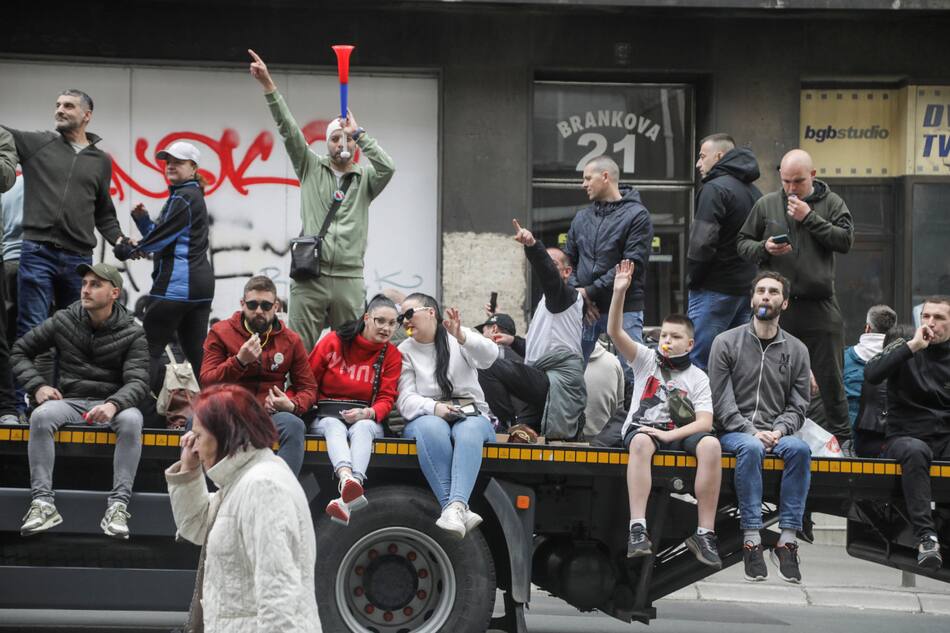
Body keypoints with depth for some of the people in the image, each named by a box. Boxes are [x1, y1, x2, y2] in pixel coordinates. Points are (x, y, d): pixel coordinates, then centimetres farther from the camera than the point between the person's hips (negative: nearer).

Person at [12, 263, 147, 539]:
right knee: (41, 416, -32)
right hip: (69, 401, 1)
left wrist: (113, 404, -31)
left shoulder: (132, 334, 1)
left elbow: (138, 381, -10)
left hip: (111, 404, -1)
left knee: (131, 420, -36)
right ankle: (43, 503, -37)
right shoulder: (63, 321, 6)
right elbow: (21, 351, 14)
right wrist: (37, 386, -4)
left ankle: (118, 506, -40)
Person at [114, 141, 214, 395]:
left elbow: (161, 238, -13)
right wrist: (142, 219, 3)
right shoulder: (193, 196, 21)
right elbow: (163, 236, 19)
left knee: (150, 348, -8)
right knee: (195, 352, 9)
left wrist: (128, 250, -1)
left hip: (178, 282, -10)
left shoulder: (183, 197, -9)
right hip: (200, 283, 10)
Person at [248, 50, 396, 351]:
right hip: (309, 277, -1)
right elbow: (289, 131, 2)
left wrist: (358, 133, -5)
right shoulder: (311, 169, 11)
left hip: (349, 279, 1)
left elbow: (388, 167, -9)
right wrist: (268, 85, -8)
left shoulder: (365, 179, 11)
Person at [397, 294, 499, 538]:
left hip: (472, 416, 0)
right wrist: (434, 408, -20)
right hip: (427, 418, 0)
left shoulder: (458, 340, 12)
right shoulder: (404, 351, 14)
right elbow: (405, 400, 1)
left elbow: (489, 356, -10)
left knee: (469, 431, -36)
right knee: (432, 428, -36)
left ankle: (455, 506, -56)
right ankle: (460, 510, -49)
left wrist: (462, 336, -29)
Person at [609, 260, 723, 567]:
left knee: (710, 444, -33)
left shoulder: (698, 377, 12)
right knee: (641, 442, -39)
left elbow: (705, 422, 0)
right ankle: (638, 528, -46)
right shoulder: (646, 360, 12)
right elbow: (615, 332, -3)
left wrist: (670, 435, -16)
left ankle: (705, 532, -31)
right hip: (642, 427, -1)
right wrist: (619, 292, -16)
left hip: (680, 432, 1)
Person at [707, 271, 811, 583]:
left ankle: (787, 540, -31)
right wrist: (752, 432, -16)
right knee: (751, 448, -37)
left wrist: (778, 431, -11)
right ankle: (752, 540, -36)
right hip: (734, 432, -2)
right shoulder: (727, 342, 4)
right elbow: (721, 402, -2)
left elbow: (798, 406, 10)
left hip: (776, 432, 2)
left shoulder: (796, 350, 12)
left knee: (800, 448, -31)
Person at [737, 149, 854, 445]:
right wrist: (764, 248, -9)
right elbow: (743, 243, 12)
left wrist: (809, 218, -12)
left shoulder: (832, 203, 4)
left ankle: (840, 435, 13)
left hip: (819, 306, -1)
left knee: (828, 376, 4)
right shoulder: (766, 204, 8)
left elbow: (846, 240, -8)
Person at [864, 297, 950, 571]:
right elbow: (871, 374, -14)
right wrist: (912, 346, -15)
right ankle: (926, 536, -42)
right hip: (905, 437, -2)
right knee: (915, 451, -37)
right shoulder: (904, 349, 6)